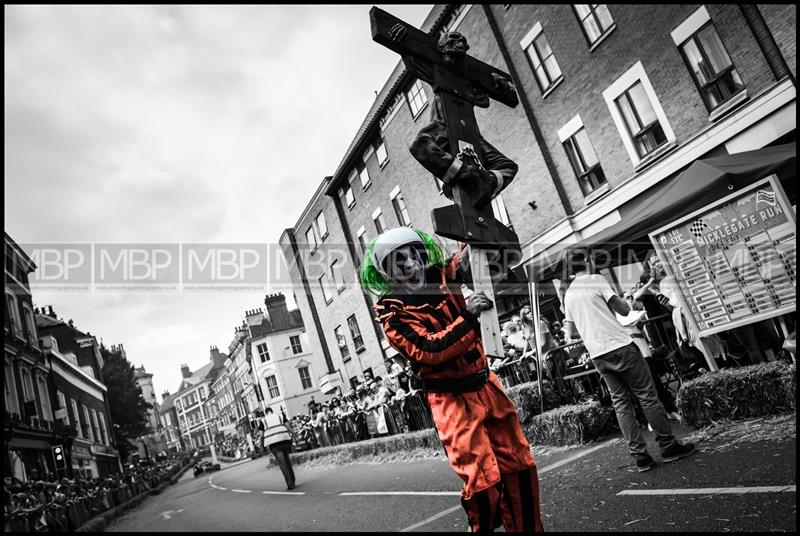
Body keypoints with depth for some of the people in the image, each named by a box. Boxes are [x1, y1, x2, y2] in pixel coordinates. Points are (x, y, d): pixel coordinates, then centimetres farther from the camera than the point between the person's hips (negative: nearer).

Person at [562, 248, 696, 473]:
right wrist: (612, 302, 13)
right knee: (647, 396, 5)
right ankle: (669, 446, 13)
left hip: (598, 355, 6)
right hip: (620, 346, -6)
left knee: (621, 403, 10)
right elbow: (624, 310, -5)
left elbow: (571, 333, 15)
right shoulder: (596, 279, -5)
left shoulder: (568, 294, 14)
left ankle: (640, 455, 10)